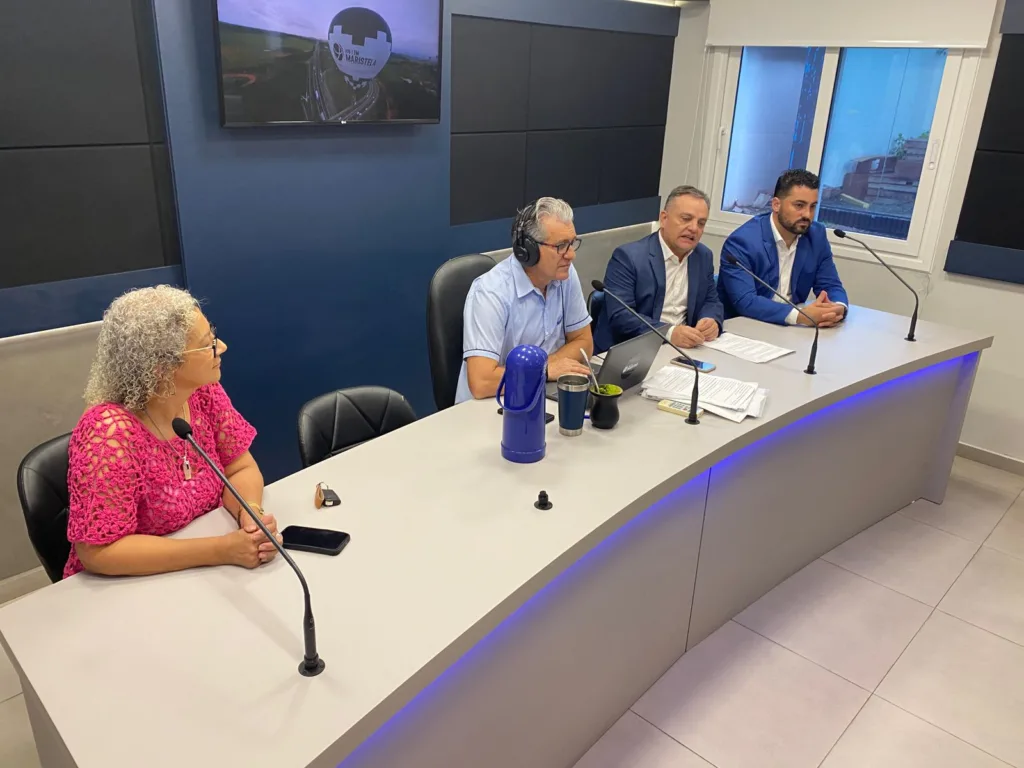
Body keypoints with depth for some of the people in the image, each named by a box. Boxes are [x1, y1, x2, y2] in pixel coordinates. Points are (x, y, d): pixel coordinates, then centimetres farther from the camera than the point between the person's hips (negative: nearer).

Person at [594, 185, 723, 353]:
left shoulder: (704, 256, 8)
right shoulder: (628, 257, -12)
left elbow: (711, 301, 14)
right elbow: (619, 316, -19)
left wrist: (712, 321, -9)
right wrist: (669, 333, -30)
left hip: (682, 348, 5)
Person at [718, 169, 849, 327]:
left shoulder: (817, 236, 2)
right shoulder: (742, 242, -17)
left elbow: (831, 286, 5)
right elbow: (745, 301, -25)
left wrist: (839, 308, -18)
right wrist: (800, 315, -34)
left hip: (789, 329, 7)